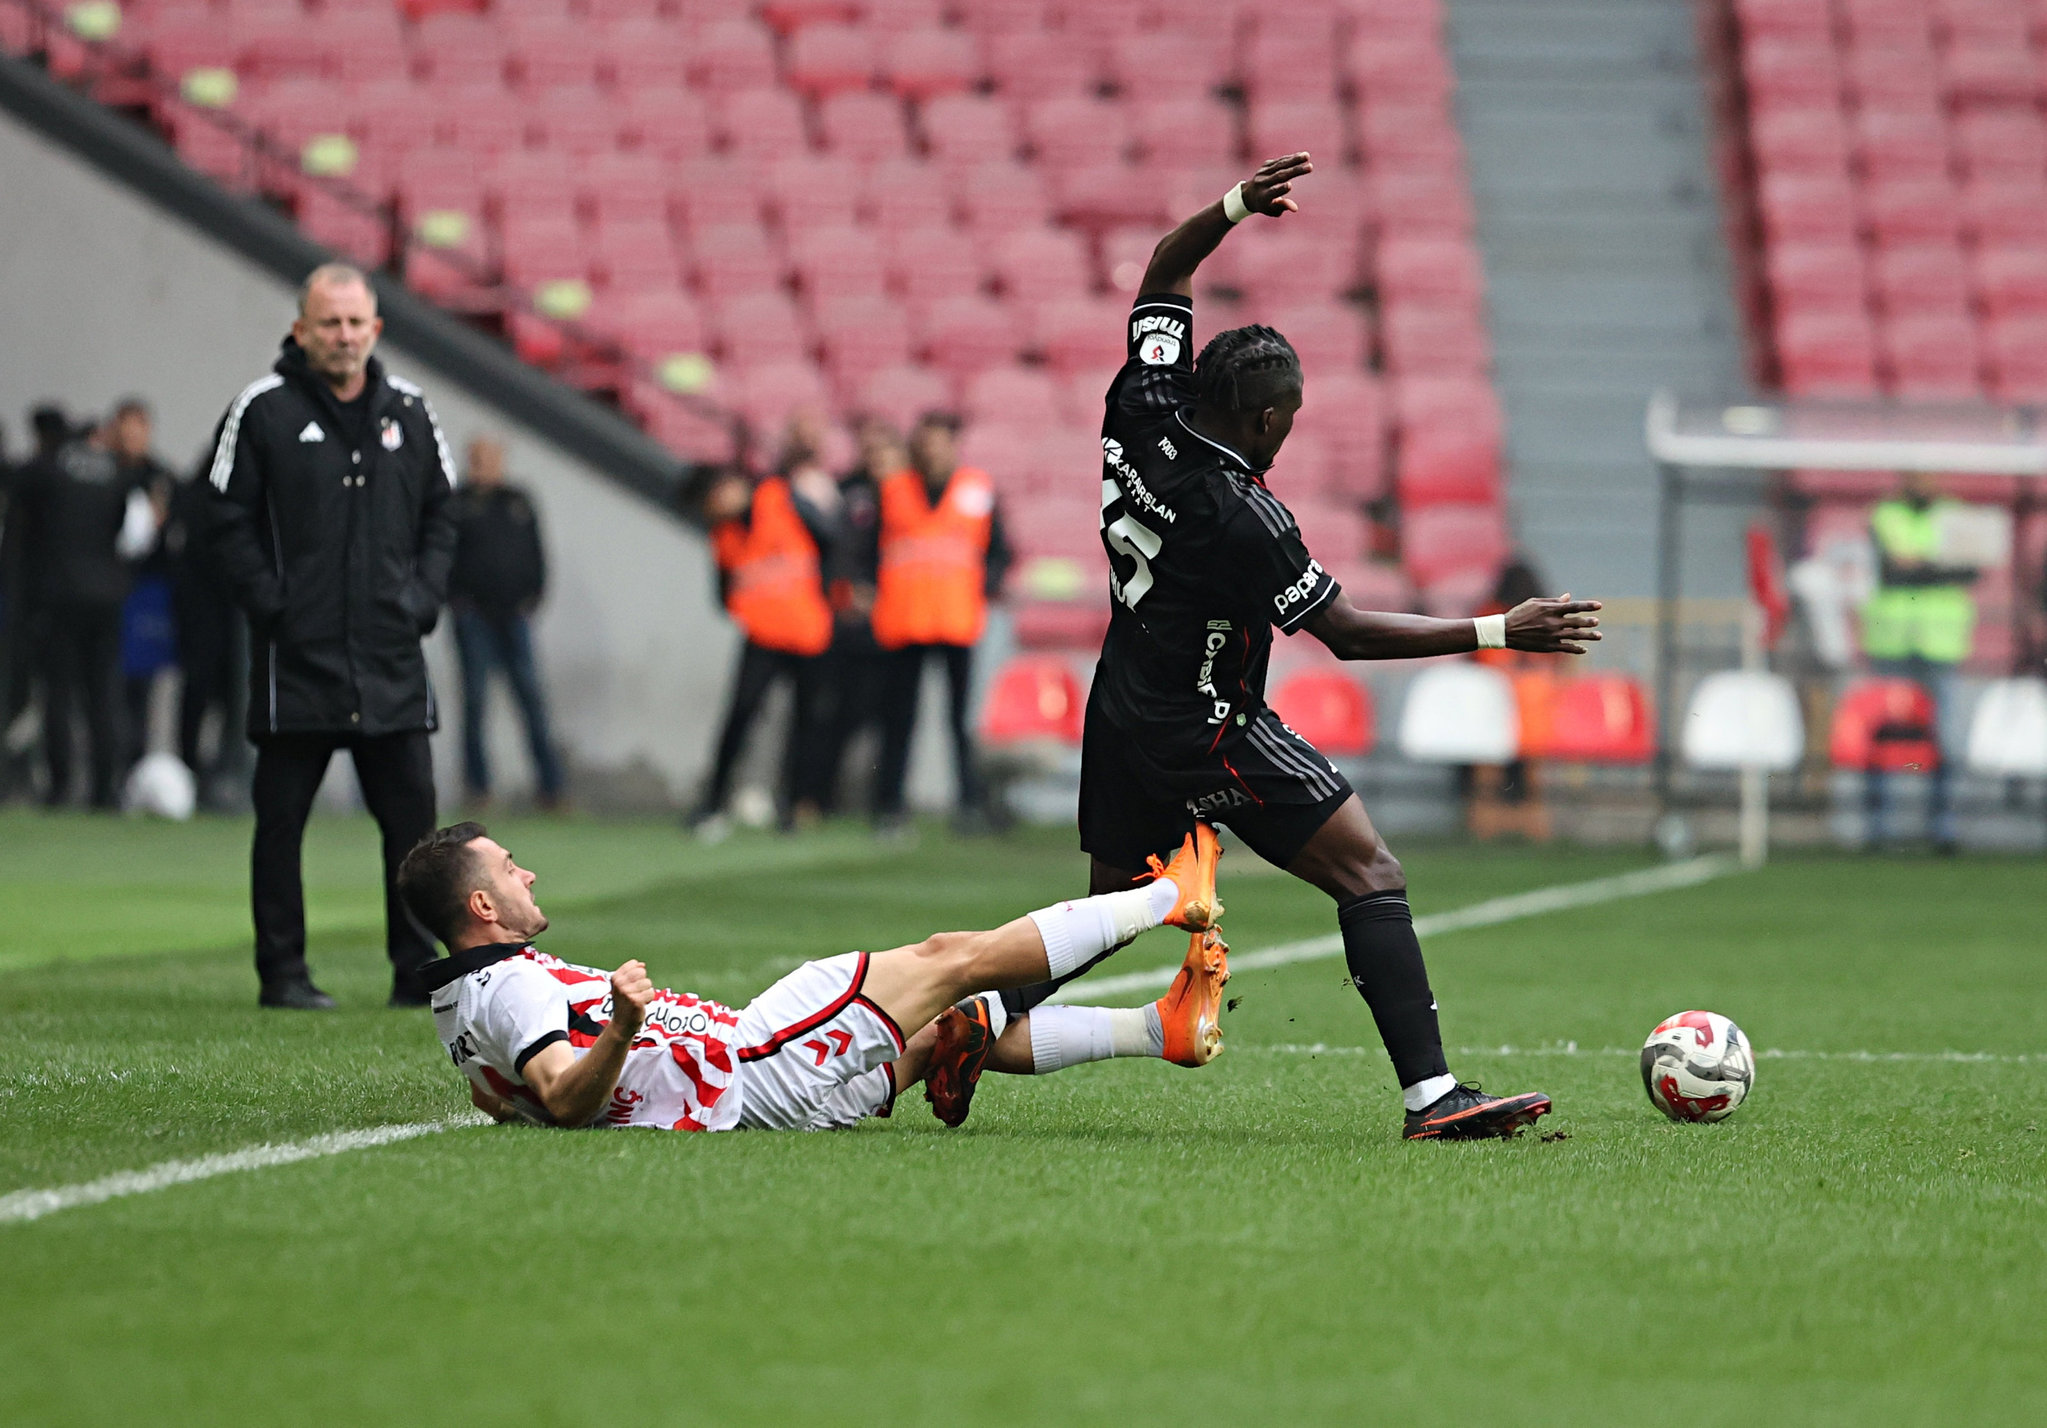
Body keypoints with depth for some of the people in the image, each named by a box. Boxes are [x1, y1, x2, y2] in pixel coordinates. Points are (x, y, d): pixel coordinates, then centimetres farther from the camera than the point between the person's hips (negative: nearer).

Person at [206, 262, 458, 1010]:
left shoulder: (408, 410, 10)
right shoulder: (263, 410, -2)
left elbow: (439, 514, 17)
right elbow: (228, 522, -1)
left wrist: (423, 597, 4)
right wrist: (272, 603, -10)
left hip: (392, 657, 3)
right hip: (294, 656, -3)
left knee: (412, 813, 2)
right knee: (281, 818, 2)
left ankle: (417, 970, 11)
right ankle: (282, 972, 9)